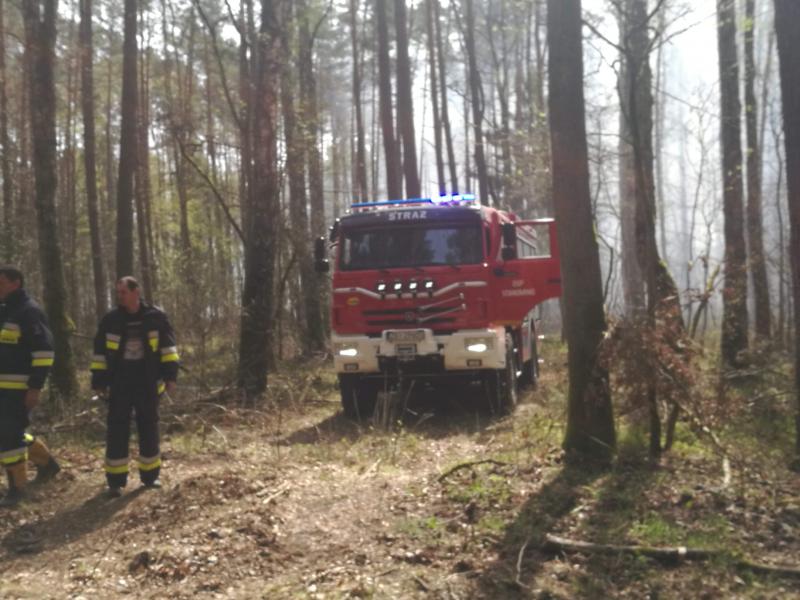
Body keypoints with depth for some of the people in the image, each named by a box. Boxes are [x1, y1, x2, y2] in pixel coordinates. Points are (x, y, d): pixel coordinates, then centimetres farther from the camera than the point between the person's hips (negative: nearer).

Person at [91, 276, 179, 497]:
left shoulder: (156, 317, -2)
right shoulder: (110, 320, 1)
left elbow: (168, 345, 1)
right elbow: (100, 352, 6)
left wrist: (170, 374, -5)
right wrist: (99, 381, 3)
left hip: (148, 383, 0)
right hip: (119, 384, 0)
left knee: (149, 428, 8)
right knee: (117, 430, 1)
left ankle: (150, 475, 20)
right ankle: (116, 480, 9)